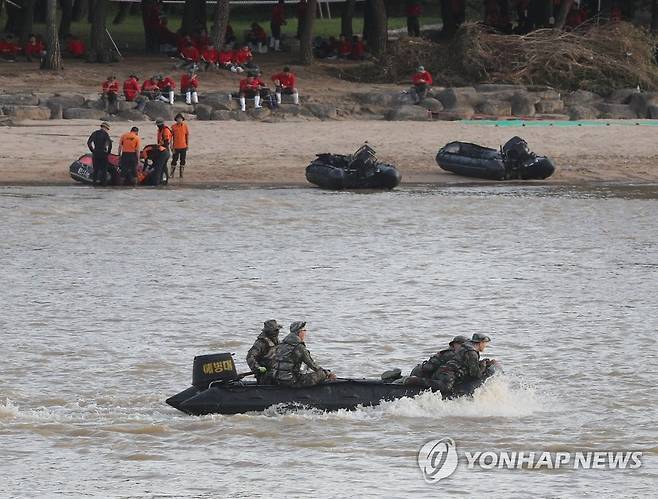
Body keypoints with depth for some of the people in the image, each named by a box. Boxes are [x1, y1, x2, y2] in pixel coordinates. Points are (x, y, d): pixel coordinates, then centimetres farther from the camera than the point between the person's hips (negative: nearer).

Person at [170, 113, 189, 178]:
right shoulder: (173, 126, -2)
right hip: (176, 146, -1)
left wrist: (187, 144, 5)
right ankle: (172, 173, 6)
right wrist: (171, 145, -3)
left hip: (183, 146, 1)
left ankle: (181, 174, 14)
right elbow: (171, 136, 2)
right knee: (174, 160, -1)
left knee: (183, 160, 6)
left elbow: (187, 135, 8)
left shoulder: (185, 126, 2)